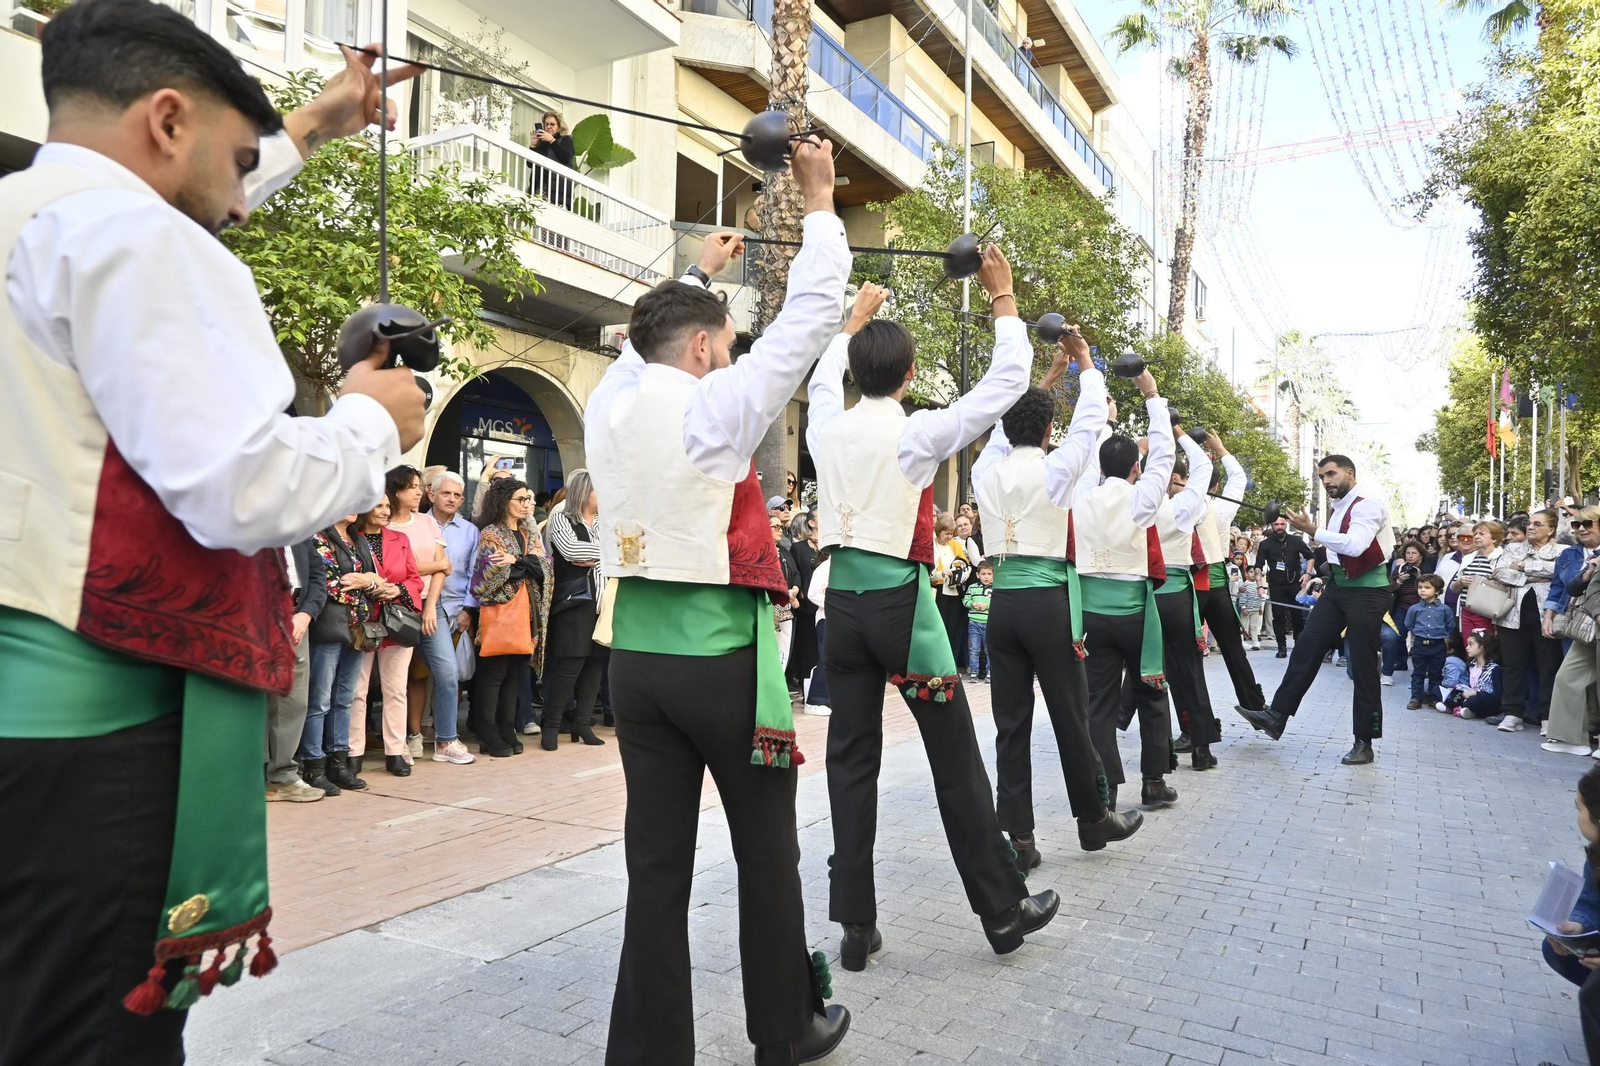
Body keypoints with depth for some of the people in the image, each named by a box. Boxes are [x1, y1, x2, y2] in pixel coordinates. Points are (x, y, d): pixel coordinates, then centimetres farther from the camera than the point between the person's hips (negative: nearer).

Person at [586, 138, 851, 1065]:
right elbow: (810, 317, -7)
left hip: (638, 655, 6)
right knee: (768, 852, 11)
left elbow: (649, 340, 26)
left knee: (658, 860, 10)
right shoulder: (715, 407, -11)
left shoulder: (609, 405, 5)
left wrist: (700, 271, 38)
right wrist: (819, 204, 5)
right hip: (723, 655, -5)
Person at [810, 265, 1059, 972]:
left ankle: (855, 924, 15)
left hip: (843, 601, 5)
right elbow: (1008, 381, -4)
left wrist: (855, 318, 39)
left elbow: (824, 378, 26)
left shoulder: (828, 429, 3)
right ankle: (1002, 909, 20)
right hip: (901, 601, -4)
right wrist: (1003, 296, 6)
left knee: (851, 756, 8)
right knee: (955, 756, 6)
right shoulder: (918, 434, -10)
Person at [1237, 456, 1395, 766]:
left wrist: (1312, 531, -28)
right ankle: (1276, 716, 5)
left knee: (1363, 665, -1)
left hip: (1366, 591, -8)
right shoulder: (1339, 506, 14)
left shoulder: (1368, 503, -15)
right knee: (1306, 647, 2)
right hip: (1338, 586, 9)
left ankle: (1364, 742, 9)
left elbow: (1355, 546, -29)